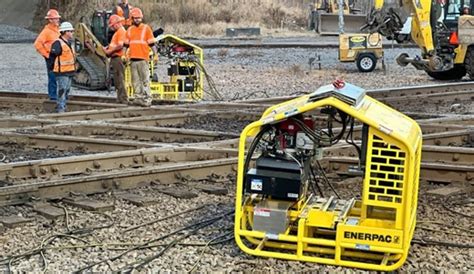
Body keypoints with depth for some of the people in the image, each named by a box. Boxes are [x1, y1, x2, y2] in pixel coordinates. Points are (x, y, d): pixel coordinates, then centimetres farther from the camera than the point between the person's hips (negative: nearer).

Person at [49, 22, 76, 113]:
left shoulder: (70, 43, 15)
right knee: (62, 91, -10)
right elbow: (52, 56, -16)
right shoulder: (58, 43, -15)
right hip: (61, 72, -9)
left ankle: (63, 108, 23)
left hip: (70, 71, 9)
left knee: (66, 91, 14)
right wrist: (53, 67, -11)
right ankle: (60, 109, -8)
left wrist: (73, 67, 21)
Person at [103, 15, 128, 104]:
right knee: (117, 80, 13)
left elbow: (120, 45, -20)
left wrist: (110, 51, -13)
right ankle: (120, 99, 18)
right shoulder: (117, 32, 21)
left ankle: (123, 99, -9)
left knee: (120, 79, -10)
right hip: (115, 58, 10)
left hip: (118, 58, -10)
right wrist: (107, 48, 11)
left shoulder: (121, 31, -11)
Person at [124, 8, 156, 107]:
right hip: (133, 58, 5)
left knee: (145, 79, -7)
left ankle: (147, 99, -5)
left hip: (143, 58, -5)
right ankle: (138, 98, 13)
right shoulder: (129, 30, 15)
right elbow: (126, 44, 18)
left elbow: (151, 43, 2)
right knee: (135, 80, 7)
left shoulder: (146, 28, 4)